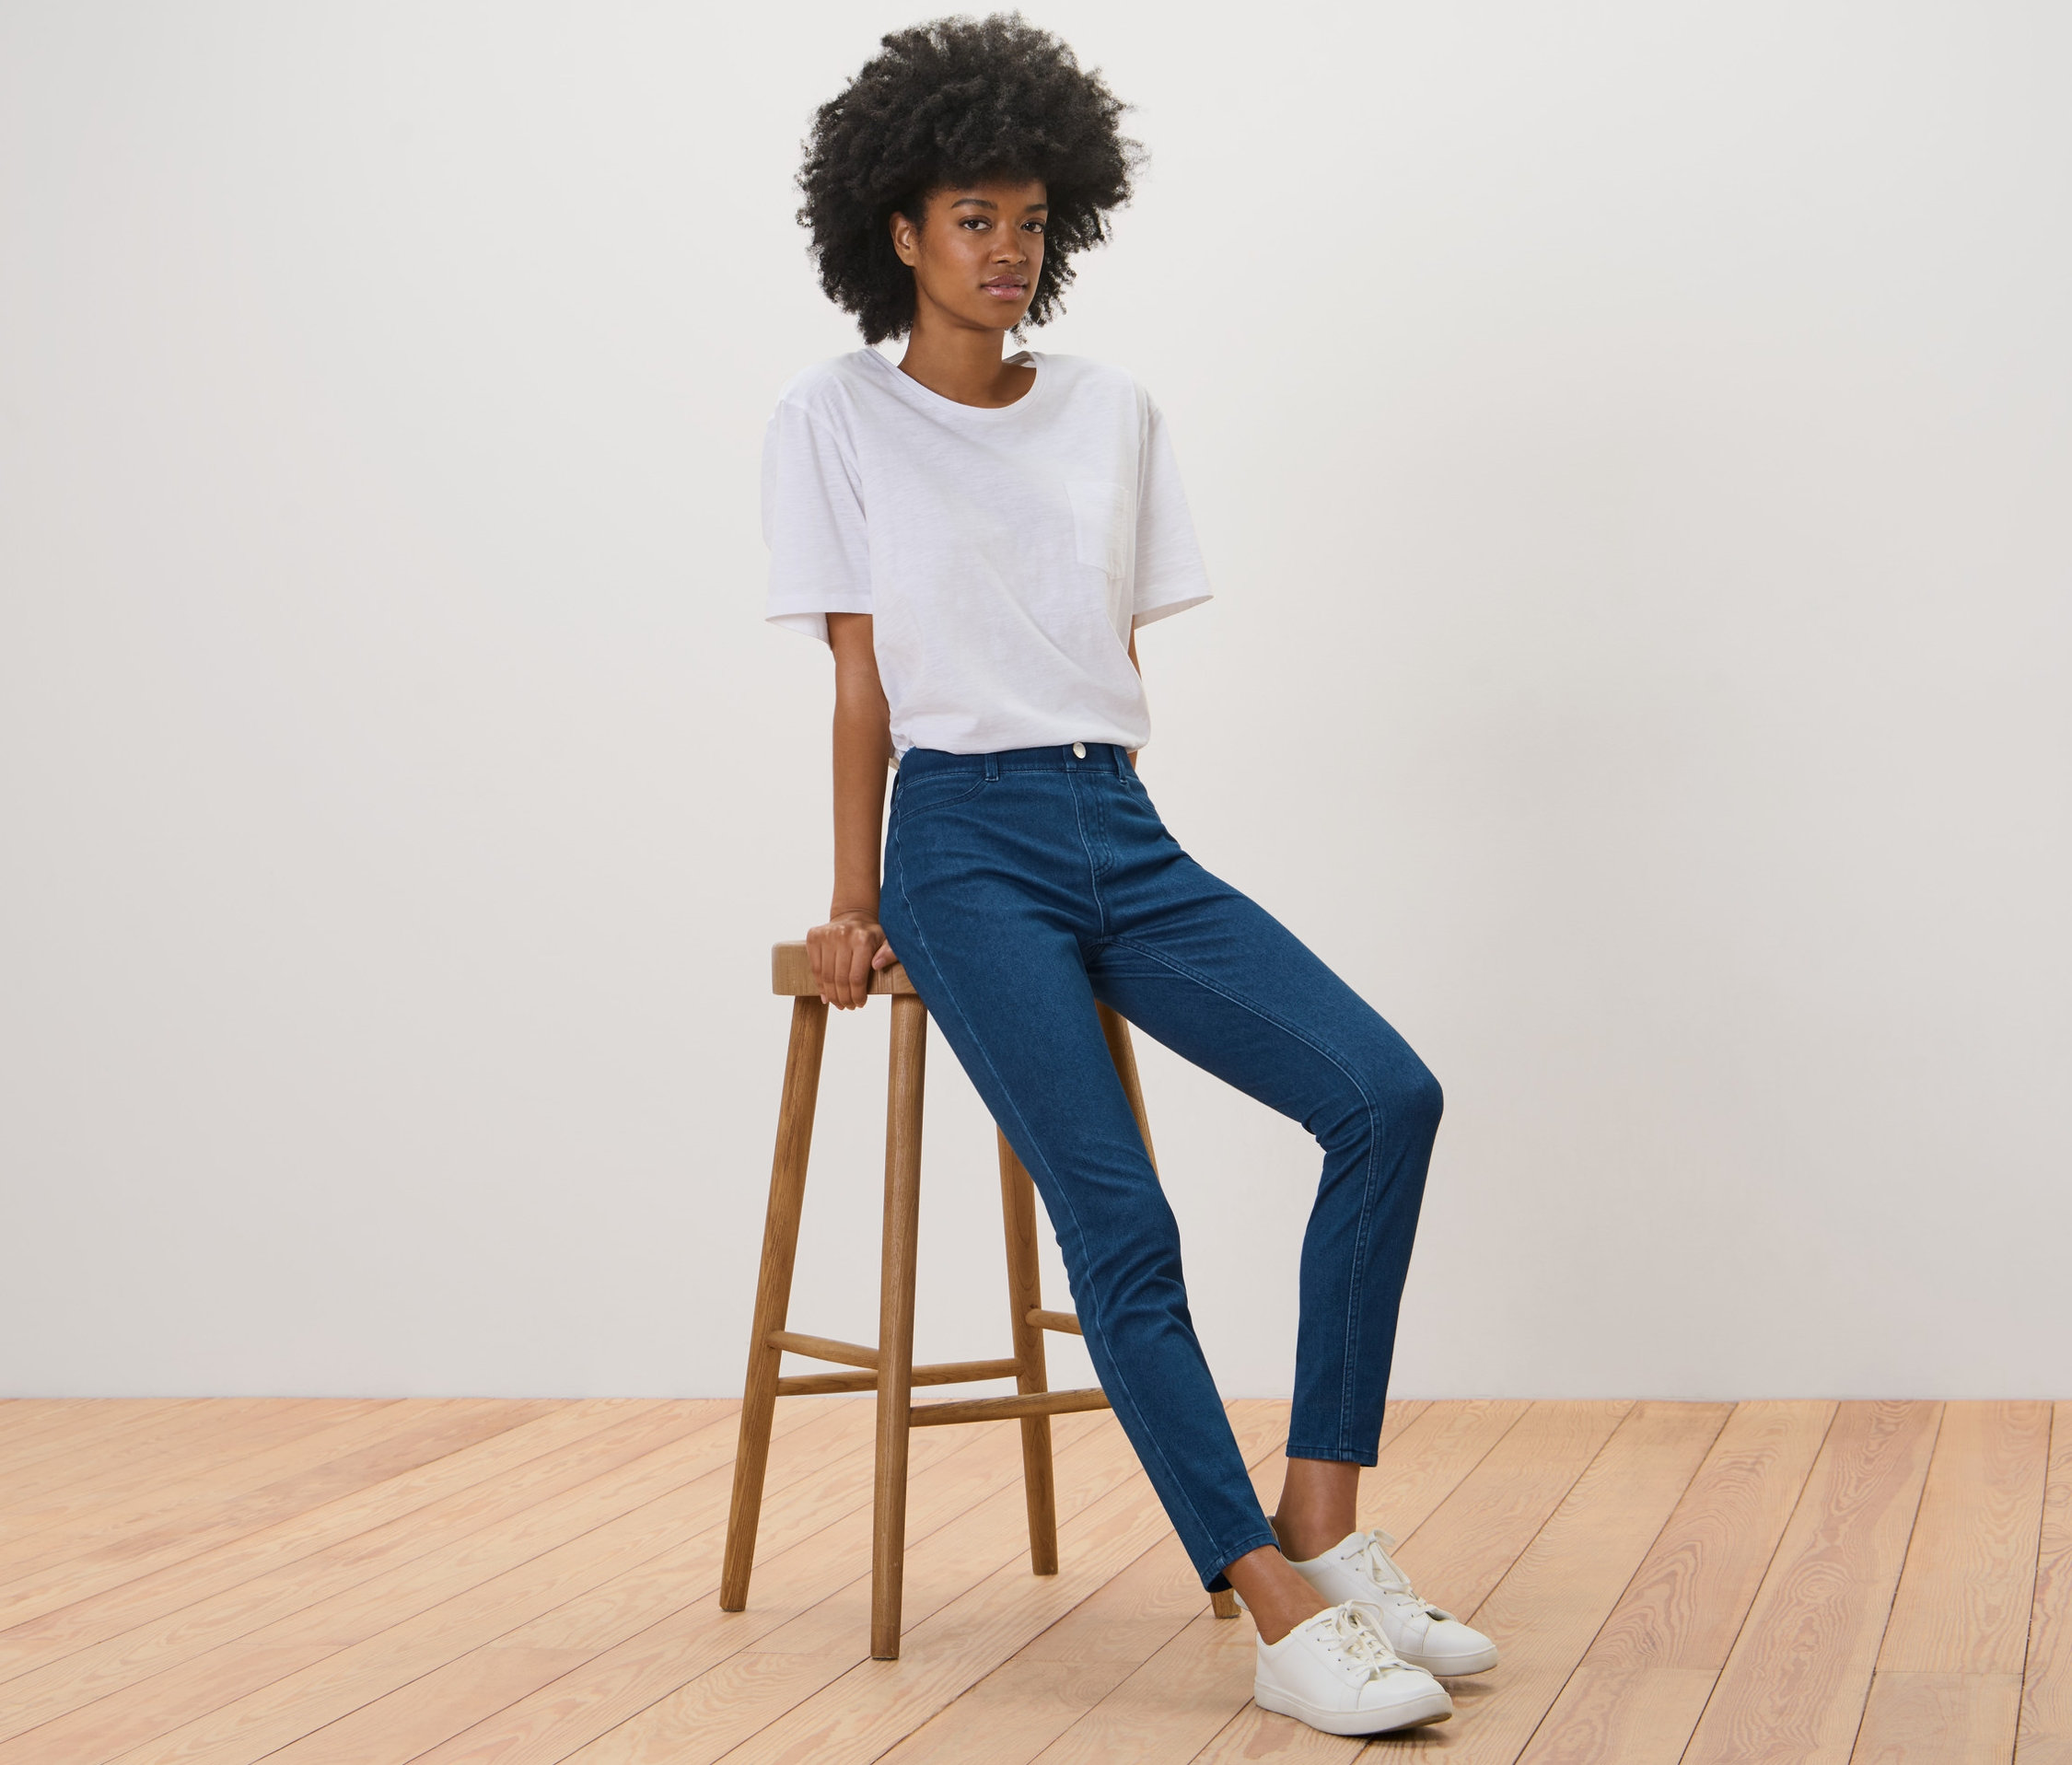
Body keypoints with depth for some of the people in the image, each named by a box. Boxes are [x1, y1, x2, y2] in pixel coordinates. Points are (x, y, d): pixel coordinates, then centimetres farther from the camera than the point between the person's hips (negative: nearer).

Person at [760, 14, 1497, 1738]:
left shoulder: (1114, 414, 13)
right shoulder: (836, 419, 3)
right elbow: (861, 673, 3)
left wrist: (1099, 832, 12)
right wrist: (858, 901, 3)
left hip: (1123, 832, 5)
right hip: (966, 840, -4)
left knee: (1386, 1094, -16)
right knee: (1119, 1222, -20)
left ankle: (1323, 1525, -12)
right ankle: (1282, 1613, -20)